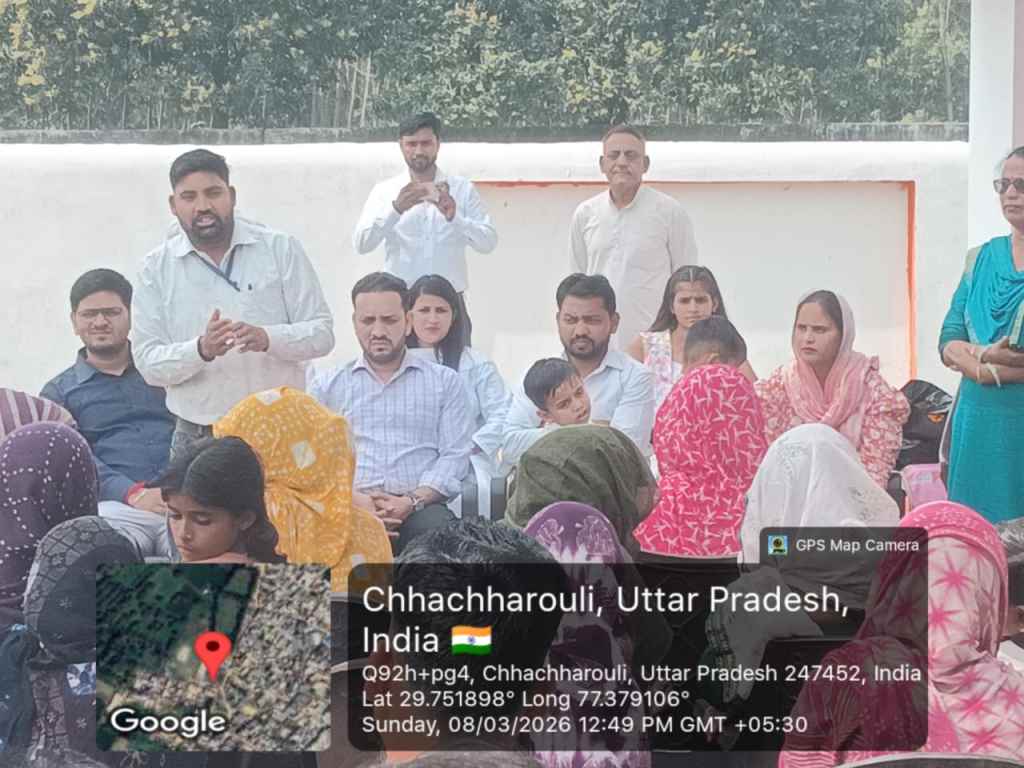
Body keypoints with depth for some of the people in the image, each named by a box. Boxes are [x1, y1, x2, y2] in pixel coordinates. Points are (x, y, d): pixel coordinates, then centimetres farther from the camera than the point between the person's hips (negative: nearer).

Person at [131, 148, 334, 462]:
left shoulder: (281, 248, 2)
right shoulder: (156, 268, 4)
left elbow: (322, 332, -1)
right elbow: (148, 362, -2)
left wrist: (267, 338, -20)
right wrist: (201, 350, -21)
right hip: (196, 437, 1)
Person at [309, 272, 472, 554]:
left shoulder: (445, 382, 16)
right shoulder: (326, 385, 19)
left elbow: (455, 455, 6)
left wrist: (413, 500, -12)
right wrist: (354, 499, -12)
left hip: (419, 507, 1)